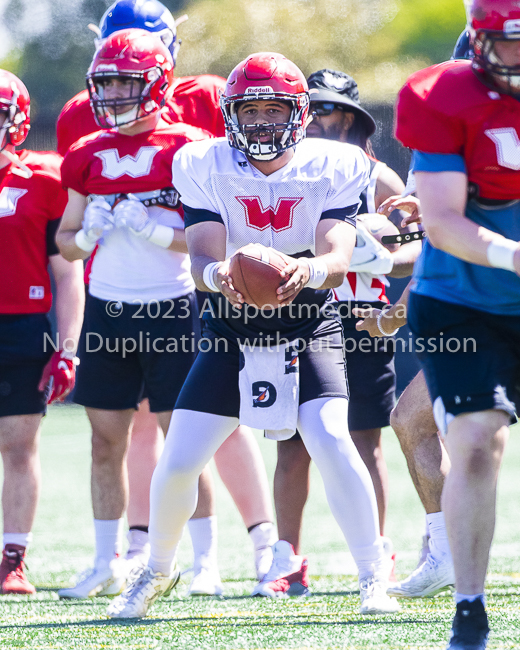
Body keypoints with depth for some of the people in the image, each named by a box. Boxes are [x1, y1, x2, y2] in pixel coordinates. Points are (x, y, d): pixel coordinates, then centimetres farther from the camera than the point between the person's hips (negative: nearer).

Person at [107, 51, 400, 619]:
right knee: (178, 462, -4)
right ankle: (157, 572, 24)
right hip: (230, 334, 2)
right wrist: (215, 275, -42)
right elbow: (203, 256, -17)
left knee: (331, 441, -24)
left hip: (310, 329, -2)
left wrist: (309, 270, -46)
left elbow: (338, 259, -21)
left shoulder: (333, 168, -11)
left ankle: (374, 579, -14)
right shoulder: (204, 168, -9)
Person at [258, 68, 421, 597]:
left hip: (358, 320, -2)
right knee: (293, 446, 1)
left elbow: (424, 245, 2)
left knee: (365, 443, 0)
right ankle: (287, 559, 7)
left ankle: (376, 556, 8)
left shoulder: (374, 178, 4)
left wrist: (385, 261, -16)